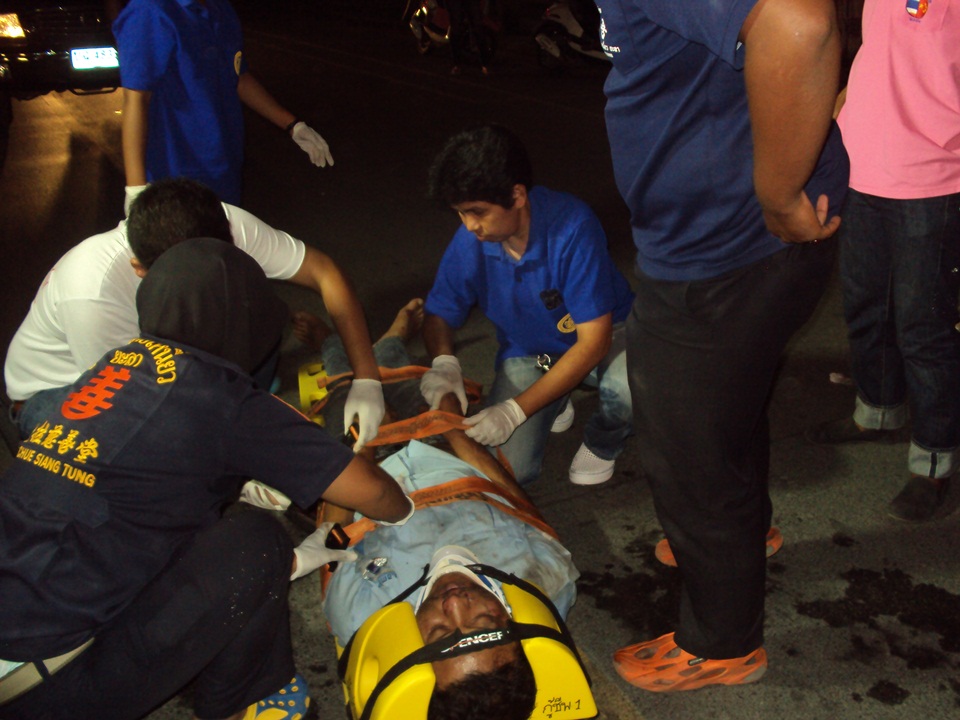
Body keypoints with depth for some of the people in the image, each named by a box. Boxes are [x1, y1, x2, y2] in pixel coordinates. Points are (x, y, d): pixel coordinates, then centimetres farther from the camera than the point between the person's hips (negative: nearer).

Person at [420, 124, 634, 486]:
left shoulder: (572, 226, -31)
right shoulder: (469, 243, -19)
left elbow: (593, 341, -29)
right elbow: (439, 314, -2)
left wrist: (516, 411, -33)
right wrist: (444, 362, -27)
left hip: (602, 334, -3)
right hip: (527, 353, 3)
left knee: (629, 388, -39)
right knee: (508, 471, -17)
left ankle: (601, 443, 0)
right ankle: (555, 401, 16)